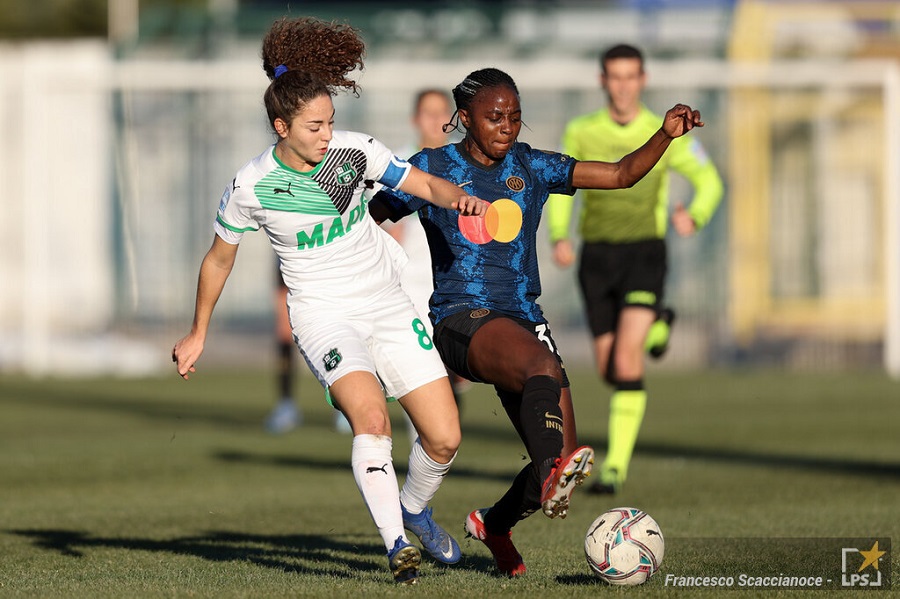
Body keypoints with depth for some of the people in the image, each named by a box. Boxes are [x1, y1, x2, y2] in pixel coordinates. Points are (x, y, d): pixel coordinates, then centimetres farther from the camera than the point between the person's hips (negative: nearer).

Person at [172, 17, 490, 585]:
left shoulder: (354, 150, -7)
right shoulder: (249, 188, -11)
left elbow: (426, 184, 0)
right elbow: (219, 260, 5)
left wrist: (460, 197, -23)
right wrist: (199, 334, 15)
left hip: (388, 304, 3)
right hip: (323, 316, -3)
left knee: (444, 438, -3)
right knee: (370, 417, -31)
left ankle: (414, 508, 29)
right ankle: (397, 546, -28)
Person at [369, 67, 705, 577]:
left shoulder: (530, 167, 11)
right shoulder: (433, 168, 3)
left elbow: (621, 175, 7)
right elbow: (365, 221, 11)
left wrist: (666, 135, -8)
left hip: (523, 318, 5)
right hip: (462, 319, -5)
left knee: (559, 462, -3)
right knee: (543, 365, -38)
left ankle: (495, 523, 25)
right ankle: (555, 472, -58)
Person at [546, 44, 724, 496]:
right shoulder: (581, 133, 2)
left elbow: (709, 181, 4)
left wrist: (695, 216, -18)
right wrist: (559, 236, -4)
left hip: (644, 253, -3)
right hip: (597, 255, 3)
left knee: (626, 360, -20)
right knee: (608, 369, 8)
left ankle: (617, 463, -16)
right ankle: (655, 325, 43)